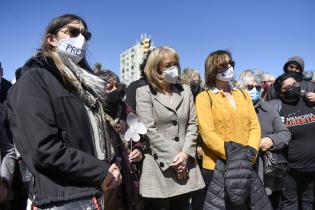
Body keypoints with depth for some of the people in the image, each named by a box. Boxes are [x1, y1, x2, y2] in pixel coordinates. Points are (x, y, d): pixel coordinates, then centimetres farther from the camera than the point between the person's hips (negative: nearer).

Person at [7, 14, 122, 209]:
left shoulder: (83, 82, 13)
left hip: (94, 194, 8)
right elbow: (43, 149, -21)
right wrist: (101, 171, -14)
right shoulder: (34, 79, -10)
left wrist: (113, 163, -1)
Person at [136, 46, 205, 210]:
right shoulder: (144, 93, -1)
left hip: (185, 165, 4)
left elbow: (192, 125, 7)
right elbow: (149, 130, -10)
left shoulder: (185, 91, 13)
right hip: (159, 166, -4)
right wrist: (172, 159, -12)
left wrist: (185, 153, -7)